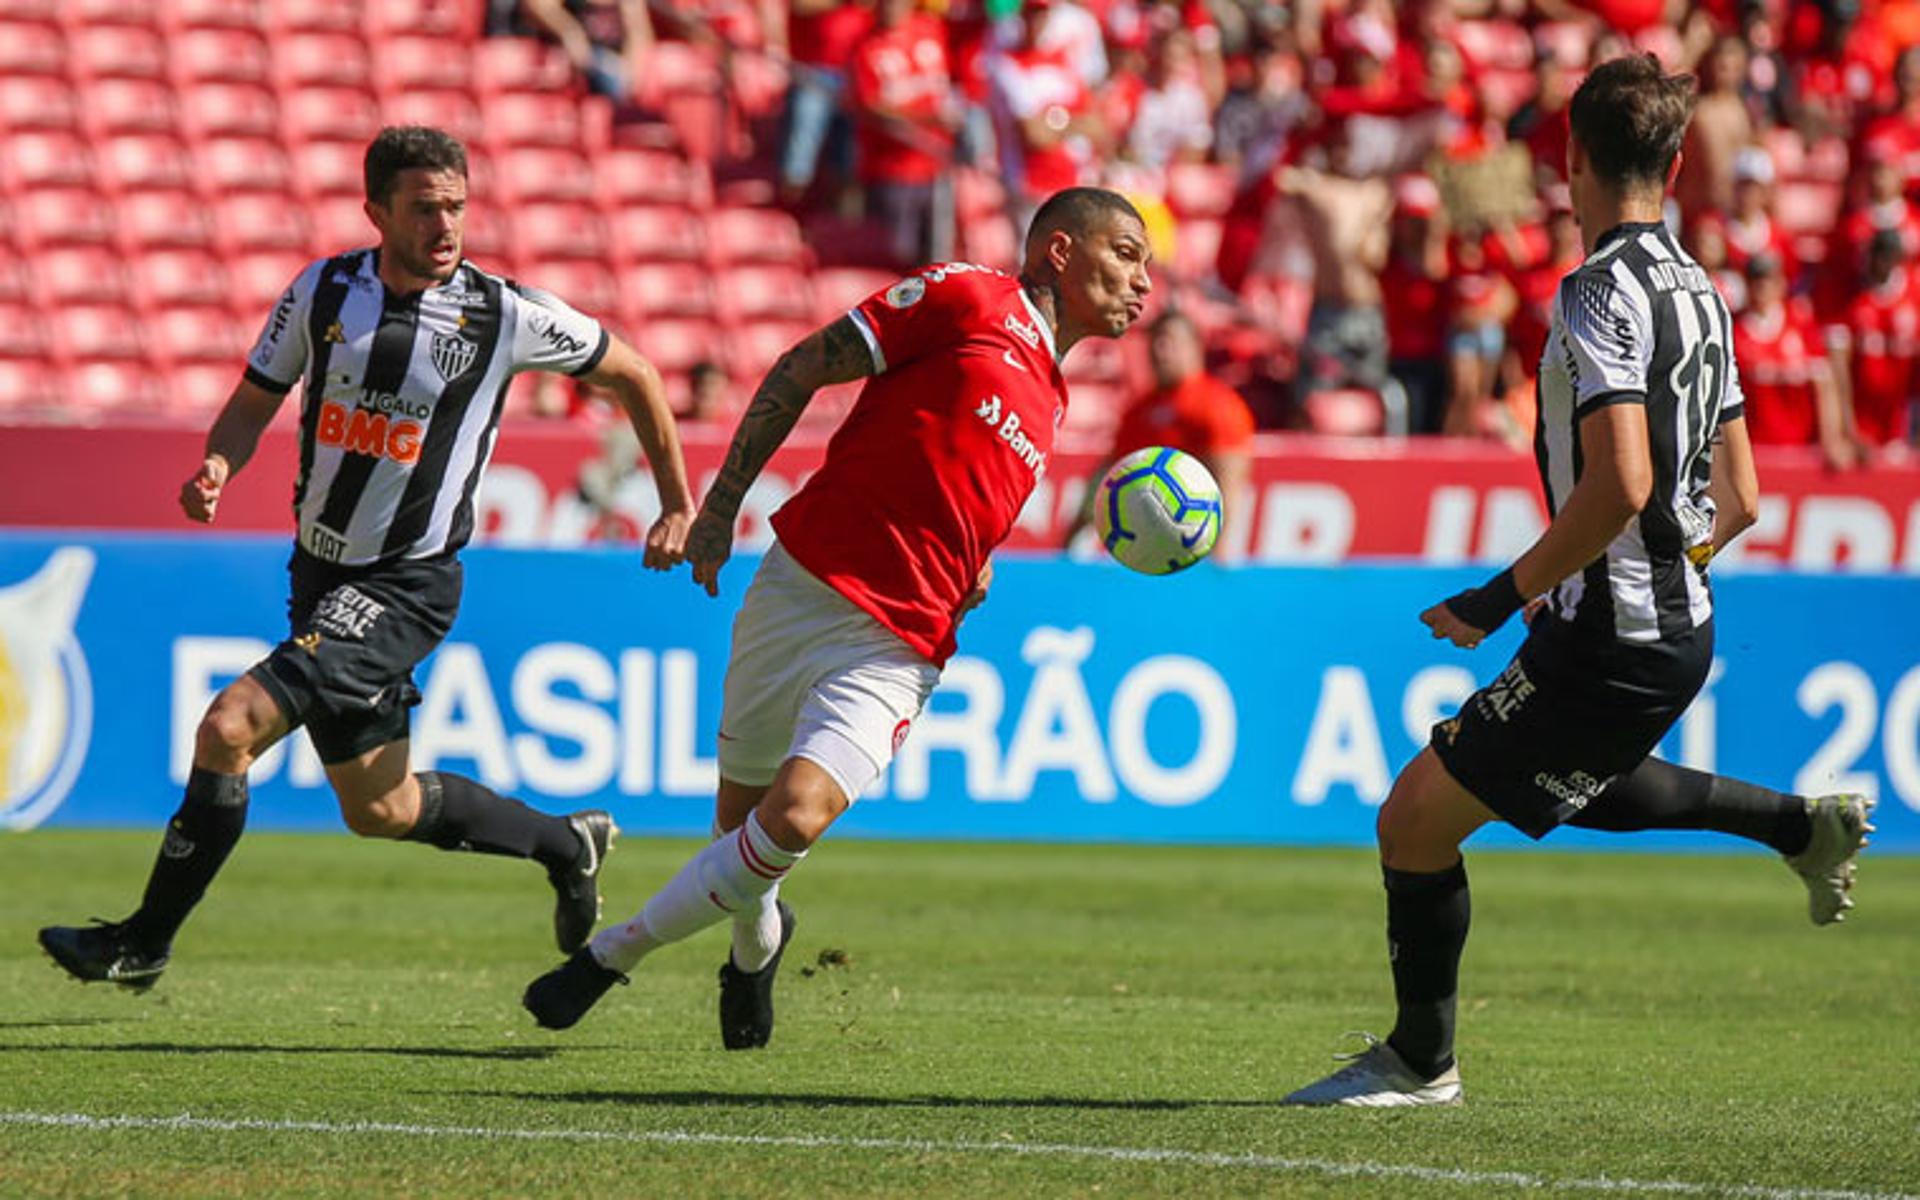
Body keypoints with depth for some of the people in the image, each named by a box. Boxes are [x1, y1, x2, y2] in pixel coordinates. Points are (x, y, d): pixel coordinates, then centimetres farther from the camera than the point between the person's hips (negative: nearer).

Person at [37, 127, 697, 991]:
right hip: (321, 569, 6)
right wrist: (216, 467, -13)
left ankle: (144, 942, -7)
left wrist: (679, 505, 6)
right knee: (380, 810, 16)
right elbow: (255, 400, 9)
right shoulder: (324, 290, -2)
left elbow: (632, 374, 2)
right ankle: (566, 844, 38)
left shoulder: (504, 316, -12)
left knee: (230, 726, -19)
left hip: (405, 587, -6)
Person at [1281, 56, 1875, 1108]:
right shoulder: (1696, 291, 9)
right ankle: (1802, 825, 34)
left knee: (1415, 822, 0)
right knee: (1574, 787, 37)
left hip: (1609, 644, -9)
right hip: (1680, 627, 9)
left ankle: (1419, 1062, 13)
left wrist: (1506, 596, -20)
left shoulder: (1601, 292, -18)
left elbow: (1618, 485, -28)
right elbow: (1738, 497, 14)